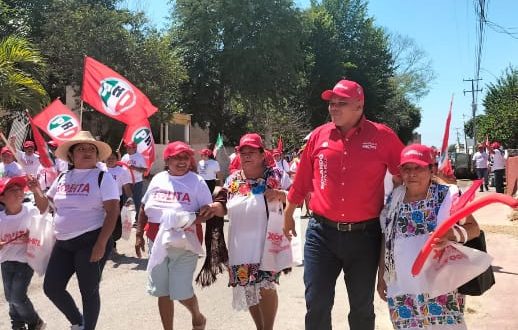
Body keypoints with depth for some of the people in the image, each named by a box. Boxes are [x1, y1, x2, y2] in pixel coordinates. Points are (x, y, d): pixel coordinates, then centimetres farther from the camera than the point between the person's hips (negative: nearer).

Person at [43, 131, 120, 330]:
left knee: (88, 291, 4)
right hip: (63, 243, 6)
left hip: (90, 241, -6)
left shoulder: (102, 178, -7)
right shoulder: (63, 178, 9)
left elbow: (113, 212, -14)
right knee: (52, 287, 8)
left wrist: (101, 244, -21)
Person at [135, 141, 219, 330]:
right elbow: (144, 208, 15)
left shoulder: (197, 182, -5)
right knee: (162, 292, 11)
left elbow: (208, 211, -5)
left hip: (184, 245, -4)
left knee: (181, 292, -1)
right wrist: (139, 234, 12)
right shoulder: (158, 179, 6)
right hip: (157, 244, 4)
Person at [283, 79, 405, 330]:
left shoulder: (382, 137, -5)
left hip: (364, 235, -1)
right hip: (321, 233, 1)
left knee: (362, 307, 15)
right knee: (316, 304, 6)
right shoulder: (318, 136, 2)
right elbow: (302, 180, 11)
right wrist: (288, 214, 19)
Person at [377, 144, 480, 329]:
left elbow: (473, 228, -10)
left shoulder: (446, 195, -4)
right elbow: (386, 241, 13)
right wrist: (381, 276, 12)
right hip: (401, 285, 4)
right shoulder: (394, 199, 6)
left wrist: (451, 234, -30)